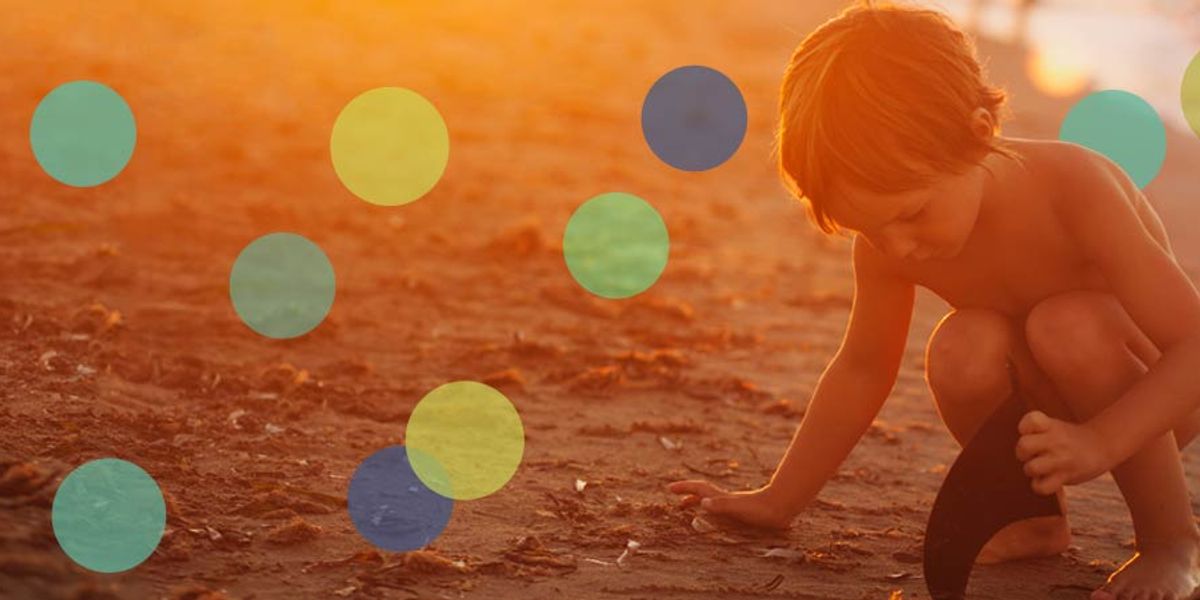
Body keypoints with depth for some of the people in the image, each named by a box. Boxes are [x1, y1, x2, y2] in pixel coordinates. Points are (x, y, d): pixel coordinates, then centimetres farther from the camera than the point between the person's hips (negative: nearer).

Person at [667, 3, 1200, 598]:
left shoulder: (1073, 187, -31)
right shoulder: (884, 239, -17)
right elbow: (862, 371, -1)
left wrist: (1100, 441, -46)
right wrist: (777, 501, 2)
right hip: (1042, 398, 4)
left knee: (1070, 327, -35)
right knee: (961, 351, -29)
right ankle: (1035, 515, -2)